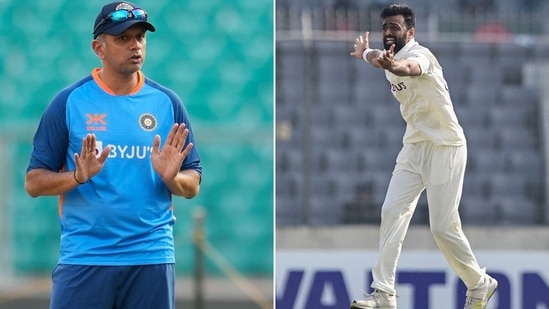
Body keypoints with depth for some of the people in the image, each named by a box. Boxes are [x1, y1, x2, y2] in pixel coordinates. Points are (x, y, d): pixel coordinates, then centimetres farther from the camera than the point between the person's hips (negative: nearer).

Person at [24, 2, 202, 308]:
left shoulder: (168, 103, 6)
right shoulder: (69, 102, 0)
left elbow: (193, 186, 9)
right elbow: (34, 183, 0)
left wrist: (172, 178, -13)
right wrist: (78, 176, -18)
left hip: (152, 257, 2)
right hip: (83, 258, -2)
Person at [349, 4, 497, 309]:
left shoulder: (419, 53, -21)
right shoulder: (391, 56, 5)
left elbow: (412, 68, -50)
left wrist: (393, 66, -68)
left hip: (445, 147, -8)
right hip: (414, 146, 8)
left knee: (443, 226, -7)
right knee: (392, 213, -4)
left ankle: (480, 285, 15)